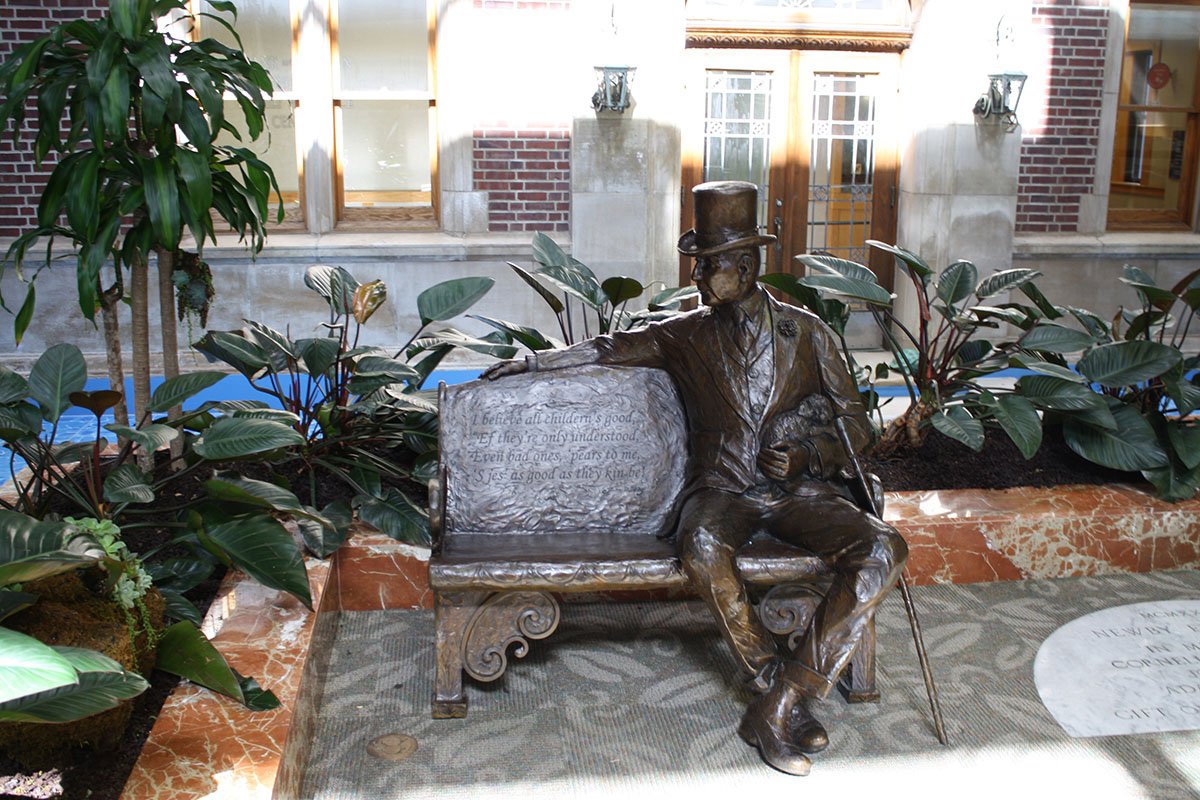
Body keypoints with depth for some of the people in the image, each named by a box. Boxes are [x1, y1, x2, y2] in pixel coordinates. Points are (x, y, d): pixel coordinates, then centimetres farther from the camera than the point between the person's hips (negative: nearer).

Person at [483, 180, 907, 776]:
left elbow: (855, 425, 9)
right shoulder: (685, 336, 9)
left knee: (883, 550, -29)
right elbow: (606, 349, 20)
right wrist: (530, 362, 19)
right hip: (722, 487, -1)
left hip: (801, 488, 1)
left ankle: (776, 708, -26)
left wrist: (808, 455, -9)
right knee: (701, 548, -38)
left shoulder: (805, 332, 7)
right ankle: (782, 693, -22)